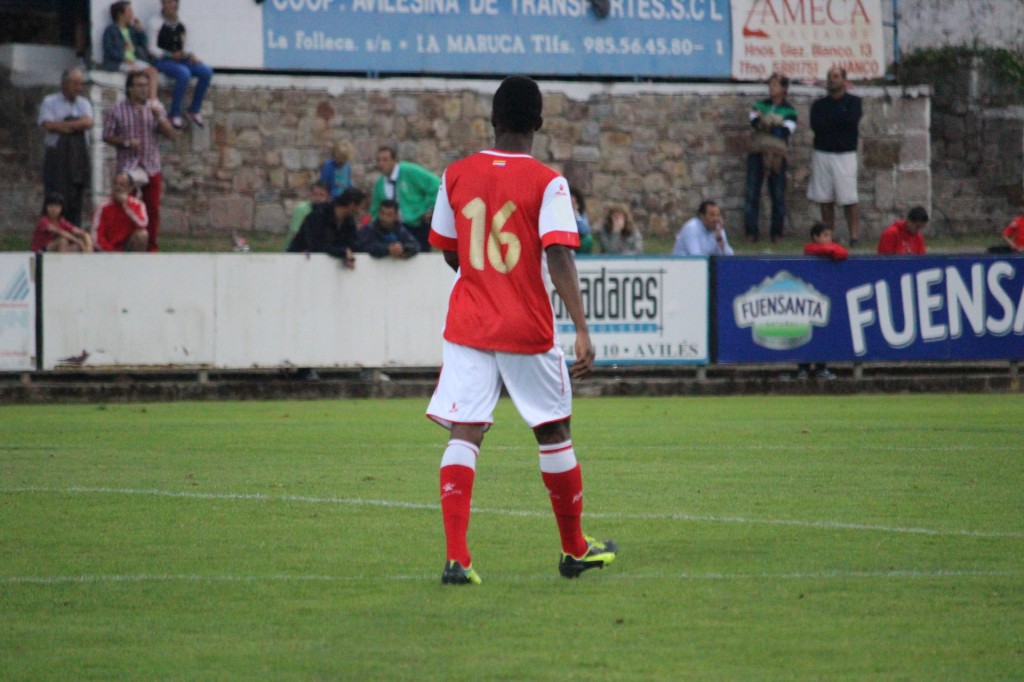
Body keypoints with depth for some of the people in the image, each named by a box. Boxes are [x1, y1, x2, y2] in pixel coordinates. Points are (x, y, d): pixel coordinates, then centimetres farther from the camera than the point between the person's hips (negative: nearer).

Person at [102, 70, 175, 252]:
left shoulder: (155, 108, 10)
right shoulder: (117, 110, 2)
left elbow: (169, 134, 6)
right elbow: (107, 136, 1)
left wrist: (158, 117, -10)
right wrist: (126, 142, -13)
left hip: (152, 167, 2)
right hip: (127, 166, -2)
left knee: (153, 208, 1)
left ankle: (152, 246, 8)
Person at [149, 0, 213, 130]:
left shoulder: (180, 26, 14)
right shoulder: (157, 23, -3)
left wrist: (190, 55, -3)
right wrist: (171, 55, -19)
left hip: (180, 60, 6)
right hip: (163, 61, -6)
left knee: (206, 71, -16)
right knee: (184, 73, -36)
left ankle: (195, 110, -8)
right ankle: (175, 115, -30)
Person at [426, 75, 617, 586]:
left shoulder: (457, 176, 2)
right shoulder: (547, 184, -9)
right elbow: (559, 256, -19)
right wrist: (582, 329, -23)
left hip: (467, 329, 2)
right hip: (528, 331, -2)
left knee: (464, 435, -3)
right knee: (553, 434, 14)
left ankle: (456, 558, -17)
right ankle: (574, 549, 27)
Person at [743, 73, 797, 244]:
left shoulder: (789, 111, 5)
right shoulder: (759, 106, 13)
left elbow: (786, 131, -9)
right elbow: (755, 122, -5)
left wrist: (764, 125, -8)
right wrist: (774, 127, -13)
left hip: (777, 155, -2)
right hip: (757, 153, 2)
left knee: (778, 194, -1)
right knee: (752, 193, -3)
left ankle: (777, 233, 8)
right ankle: (751, 231, 1)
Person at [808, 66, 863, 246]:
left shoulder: (853, 102, 5)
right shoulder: (819, 104, 12)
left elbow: (851, 120, -13)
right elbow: (815, 125, -5)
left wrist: (829, 120, -3)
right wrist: (840, 122, -9)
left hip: (845, 155, -3)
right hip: (822, 155, 3)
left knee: (849, 199, -10)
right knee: (825, 199, 2)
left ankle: (854, 236, -10)